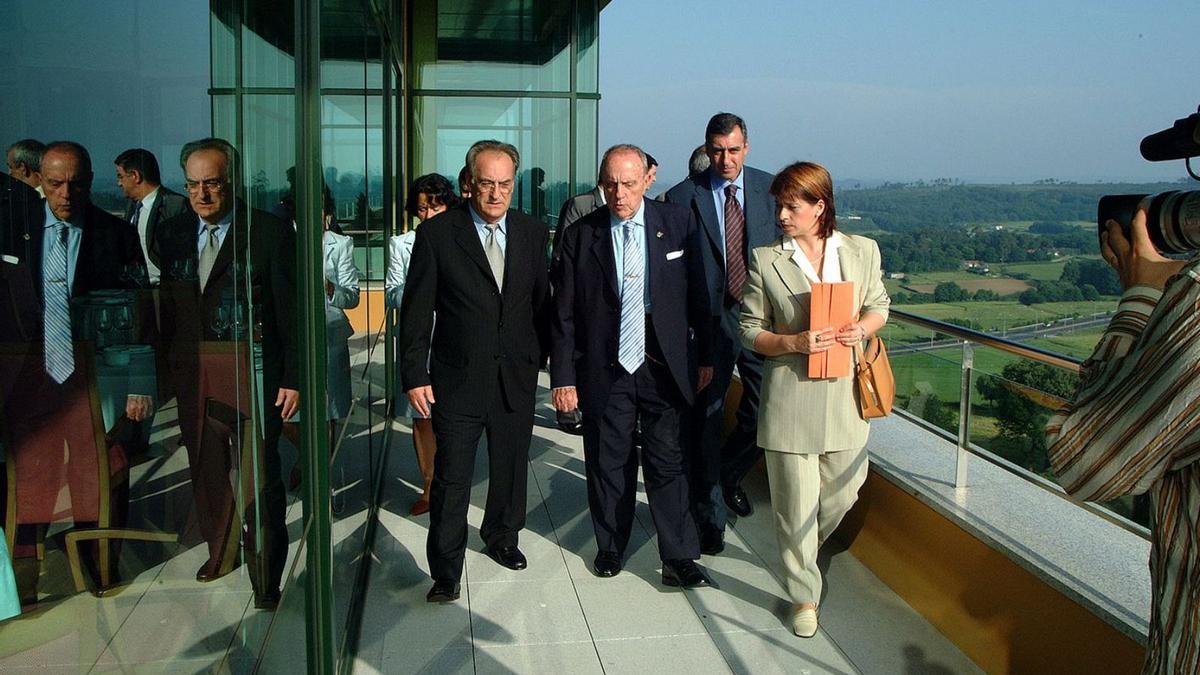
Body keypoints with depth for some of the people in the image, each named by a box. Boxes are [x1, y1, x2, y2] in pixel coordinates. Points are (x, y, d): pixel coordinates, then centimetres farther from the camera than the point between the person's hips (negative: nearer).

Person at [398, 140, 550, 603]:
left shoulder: (532, 233, 4)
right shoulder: (437, 234, -6)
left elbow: (541, 302, 9)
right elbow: (416, 311, -5)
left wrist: (544, 358, 7)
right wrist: (415, 375, -8)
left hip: (517, 376, 4)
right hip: (458, 378, -3)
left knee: (511, 468, 18)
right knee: (451, 479, 1)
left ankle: (502, 538, 41)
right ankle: (446, 572, 15)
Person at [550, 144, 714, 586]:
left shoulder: (678, 224, -1)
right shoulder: (581, 235, -3)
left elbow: (697, 295, 5)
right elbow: (564, 313, -1)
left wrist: (706, 357, 5)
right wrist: (563, 377, -4)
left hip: (664, 368, 0)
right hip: (605, 371, 0)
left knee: (668, 463, 3)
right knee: (608, 465, 11)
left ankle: (679, 558, 11)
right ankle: (610, 547, 29)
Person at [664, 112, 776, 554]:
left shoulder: (770, 189, 4)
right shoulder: (683, 197, -5)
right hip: (709, 321, -2)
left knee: (765, 417, 8)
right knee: (706, 422, 5)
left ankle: (728, 476, 38)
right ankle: (710, 515, 19)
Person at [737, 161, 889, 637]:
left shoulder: (862, 251, 2)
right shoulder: (764, 260, -4)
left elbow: (878, 306, 15)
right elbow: (751, 331, -1)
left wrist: (861, 328, -8)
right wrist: (795, 342, -18)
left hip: (845, 396, 3)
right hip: (789, 398, -3)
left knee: (843, 493, 16)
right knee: (795, 503, 4)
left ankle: (804, 549, 47)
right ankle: (804, 595, 23)